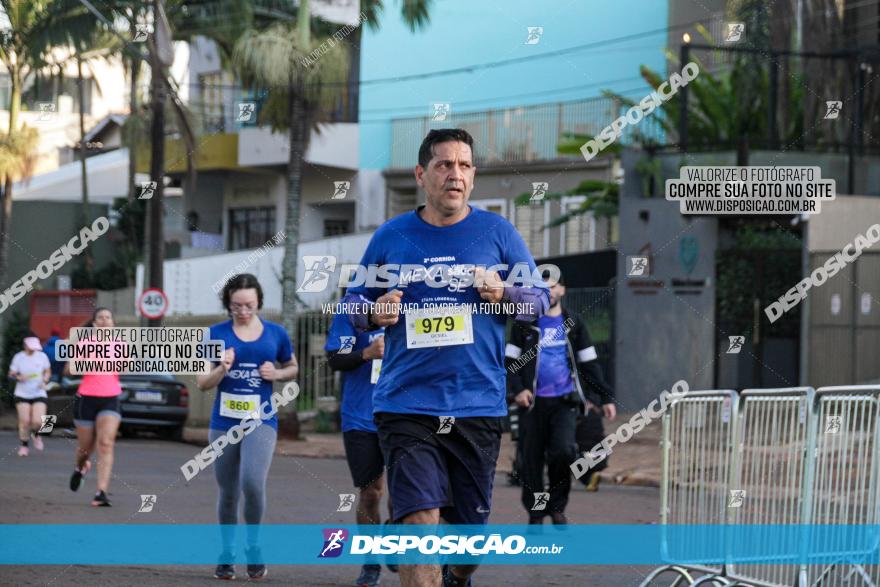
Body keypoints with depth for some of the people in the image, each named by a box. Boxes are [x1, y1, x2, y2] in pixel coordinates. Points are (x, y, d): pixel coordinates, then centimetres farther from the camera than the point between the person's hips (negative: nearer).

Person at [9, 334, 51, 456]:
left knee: (38, 422, -12)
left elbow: (47, 372, 13)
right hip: (22, 395, 0)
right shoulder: (18, 357, -2)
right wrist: (18, 377, -19)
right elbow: (11, 374, 2)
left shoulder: (42, 356, 0)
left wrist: (44, 381, -7)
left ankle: (36, 434, 23)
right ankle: (24, 445, 13)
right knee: (24, 421, -7)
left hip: (39, 394, 0)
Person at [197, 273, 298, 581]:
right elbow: (202, 382, 3)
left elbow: (292, 368, 19)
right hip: (224, 421, 1)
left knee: (252, 483, -22)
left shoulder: (276, 333, 3)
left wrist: (276, 374, -4)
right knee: (227, 493, 9)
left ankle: (253, 545, 0)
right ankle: (226, 554, 26)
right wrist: (222, 369, -18)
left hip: (260, 420, -1)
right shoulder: (217, 333, 2)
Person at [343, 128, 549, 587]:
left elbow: (540, 299, 9)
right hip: (406, 406, -1)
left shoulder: (497, 232, 6)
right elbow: (352, 303, 16)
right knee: (420, 521, -18)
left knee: (469, 528, 10)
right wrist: (373, 312, -7)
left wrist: (503, 293, -12)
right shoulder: (390, 237, 7)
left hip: (478, 408, 1)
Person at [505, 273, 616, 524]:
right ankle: (535, 514, 15)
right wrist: (517, 389, -13)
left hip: (564, 401, 0)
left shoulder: (573, 324, 11)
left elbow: (589, 364, 15)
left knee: (564, 451, -18)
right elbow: (510, 360, 4)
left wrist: (606, 397, 9)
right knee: (531, 459, 1)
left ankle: (557, 507, 2)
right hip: (532, 401, 0)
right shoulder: (525, 323, 6)